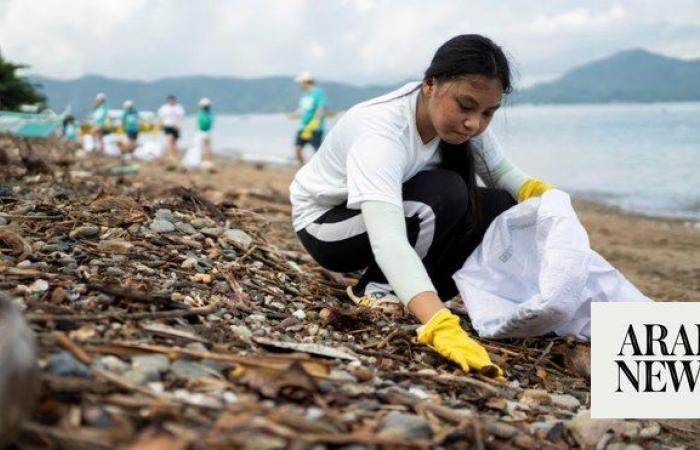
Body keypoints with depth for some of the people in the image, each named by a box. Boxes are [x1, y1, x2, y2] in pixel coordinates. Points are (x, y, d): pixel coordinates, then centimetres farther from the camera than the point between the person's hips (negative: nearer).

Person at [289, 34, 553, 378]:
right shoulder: (380, 134, -37)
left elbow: (503, 175, -6)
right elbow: (387, 241, -49)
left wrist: (542, 195, -30)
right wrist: (442, 327, -61)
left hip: (396, 210, 7)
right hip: (325, 224, -7)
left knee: (501, 206, -14)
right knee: (444, 194, -32)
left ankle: (400, 291, -6)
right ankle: (376, 288, -12)